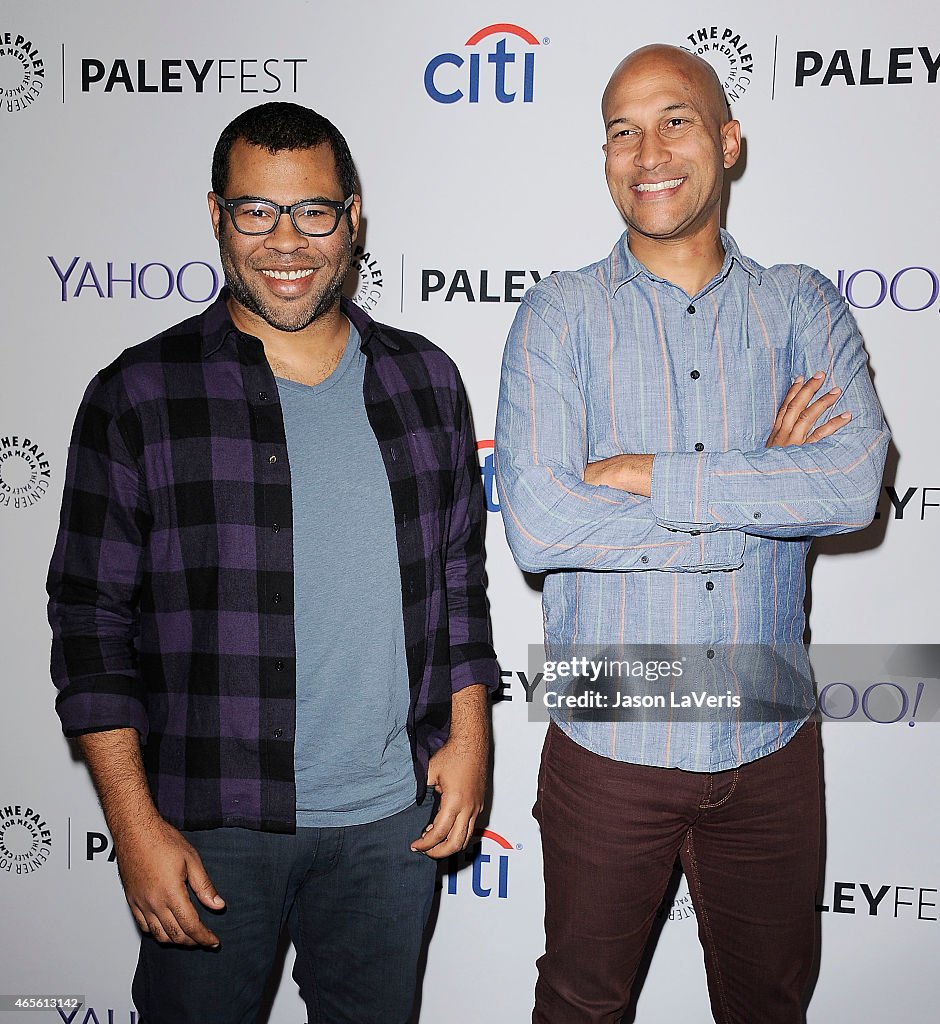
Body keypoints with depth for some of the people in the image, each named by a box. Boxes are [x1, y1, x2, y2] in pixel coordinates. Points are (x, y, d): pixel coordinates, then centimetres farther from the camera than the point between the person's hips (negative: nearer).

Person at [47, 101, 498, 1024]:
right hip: (211, 824, -2)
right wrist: (135, 824, -10)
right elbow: (92, 619, -6)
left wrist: (468, 736, 4)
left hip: (393, 817, 3)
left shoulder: (424, 379, 3)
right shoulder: (139, 396, -7)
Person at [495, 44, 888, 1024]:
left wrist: (649, 476, -20)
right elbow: (535, 523, -20)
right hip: (610, 746, -2)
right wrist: (761, 488, -16)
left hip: (770, 742, 2)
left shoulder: (802, 306, 1)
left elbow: (857, 479, -16)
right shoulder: (560, 314, -5)